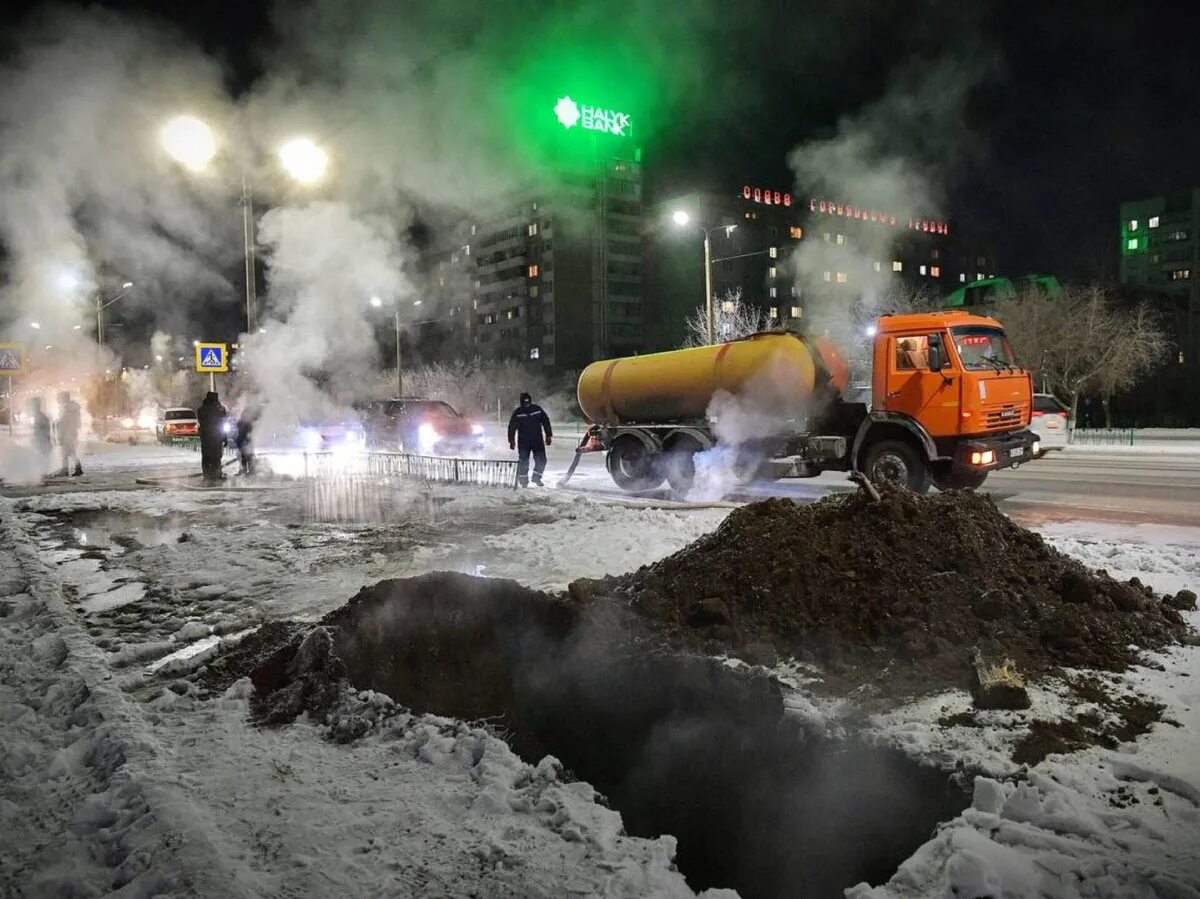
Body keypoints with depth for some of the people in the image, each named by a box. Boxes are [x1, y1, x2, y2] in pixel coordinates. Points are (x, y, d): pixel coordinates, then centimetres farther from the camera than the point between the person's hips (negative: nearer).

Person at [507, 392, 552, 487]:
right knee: (523, 461, -3)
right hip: (523, 441, -1)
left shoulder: (538, 409, 0)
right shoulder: (517, 413, -4)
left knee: (541, 460, -5)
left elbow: (546, 422, 8)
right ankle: (523, 480, 12)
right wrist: (511, 441, -4)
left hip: (537, 440, 2)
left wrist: (548, 435, 6)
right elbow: (512, 427, 0)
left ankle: (536, 477, 14)